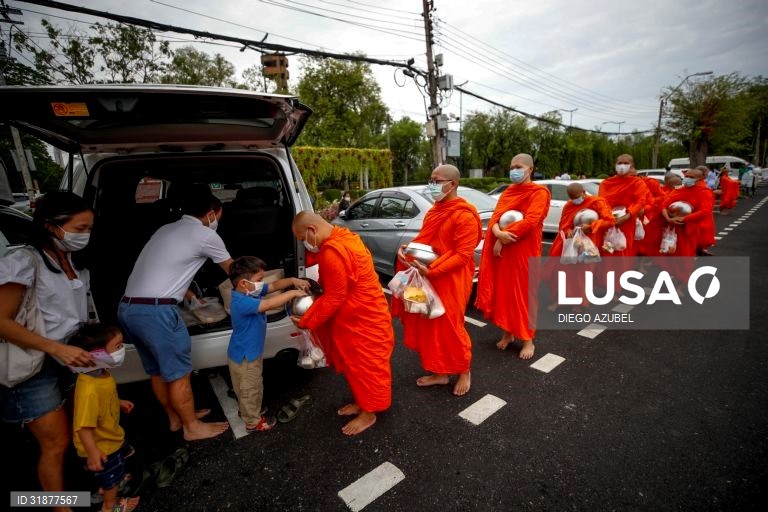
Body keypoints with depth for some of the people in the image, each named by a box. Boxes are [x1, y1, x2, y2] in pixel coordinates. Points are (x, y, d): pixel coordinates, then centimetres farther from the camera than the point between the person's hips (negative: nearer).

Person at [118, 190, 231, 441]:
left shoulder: (166, 229, 19)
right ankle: (192, 427, 23)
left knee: (157, 371, 21)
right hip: (155, 311, -9)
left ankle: (175, 418, 38)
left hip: (127, 308, 9)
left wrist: (185, 290, 47)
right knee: (179, 373, 7)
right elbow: (232, 269, 11)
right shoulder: (205, 235, -4)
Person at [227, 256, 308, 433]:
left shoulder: (250, 291, -5)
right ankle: (253, 422, 32)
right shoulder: (242, 302, -34)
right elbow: (270, 304, -42)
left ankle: (249, 412, 50)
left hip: (251, 352, 9)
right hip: (244, 356, -9)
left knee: (252, 388, 29)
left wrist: (292, 281, -17)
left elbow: (274, 285, -2)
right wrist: (293, 293, -33)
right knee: (250, 390, 12)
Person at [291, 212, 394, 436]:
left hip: (363, 318, -10)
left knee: (366, 364, 7)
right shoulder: (342, 237, 4)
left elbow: (334, 297, -22)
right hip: (356, 315, 10)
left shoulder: (333, 252, -28)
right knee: (354, 362, 21)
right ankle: (361, 402, 39)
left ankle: (369, 413, 26)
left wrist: (306, 321, -11)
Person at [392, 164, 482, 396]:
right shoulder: (435, 210, 12)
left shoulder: (465, 215, -15)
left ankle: (464, 372, 29)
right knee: (429, 326, 14)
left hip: (450, 281, -8)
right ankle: (440, 372, 31)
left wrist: (431, 270, -27)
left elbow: (463, 255, -20)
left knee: (450, 327, 5)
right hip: (428, 278, 8)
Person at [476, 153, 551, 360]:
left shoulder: (539, 192, -5)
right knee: (504, 292, 10)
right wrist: (498, 233, -20)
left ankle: (528, 339, 16)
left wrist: (504, 237, -18)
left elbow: (530, 222, -19)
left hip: (525, 251, -5)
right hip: (502, 249, 6)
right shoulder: (507, 192, 14)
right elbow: (495, 217, 1)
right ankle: (508, 332, 26)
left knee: (524, 293, 2)